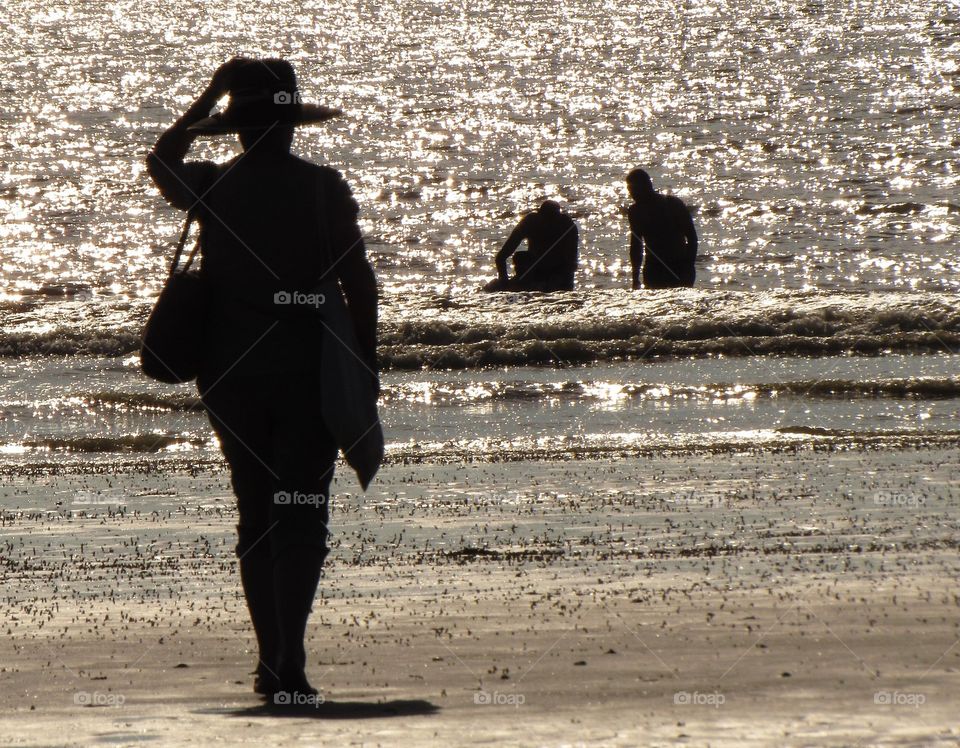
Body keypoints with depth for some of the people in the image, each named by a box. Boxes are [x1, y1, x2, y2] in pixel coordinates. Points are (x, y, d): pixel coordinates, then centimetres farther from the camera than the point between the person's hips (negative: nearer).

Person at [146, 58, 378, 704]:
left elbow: (160, 163, 22)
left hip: (230, 376, 2)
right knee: (302, 520, -3)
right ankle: (288, 663, -19)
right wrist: (367, 361, 3)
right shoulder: (323, 188, -6)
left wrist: (209, 96, 25)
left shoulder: (211, 188, -1)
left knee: (257, 517, 14)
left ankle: (273, 662, 17)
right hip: (307, 372, -2)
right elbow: (360, 281, -7)